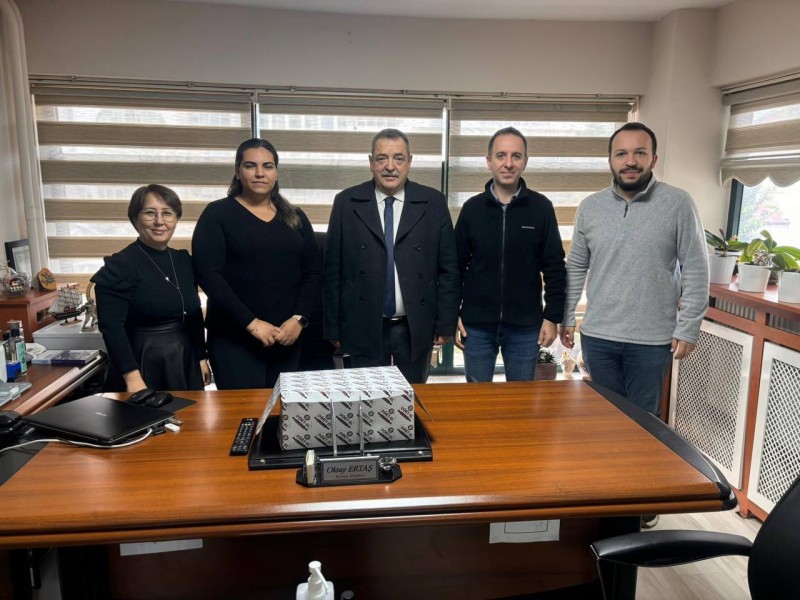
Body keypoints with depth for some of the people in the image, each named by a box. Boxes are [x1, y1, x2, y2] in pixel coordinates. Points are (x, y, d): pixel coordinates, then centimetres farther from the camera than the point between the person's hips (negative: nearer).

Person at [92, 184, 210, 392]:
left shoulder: (184, 260, 6)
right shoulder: (119, 265, -11)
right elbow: (111, 325, -18)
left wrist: (201, 357, 11)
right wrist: (132, 377, -25)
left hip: (185, 363, 6)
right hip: (143, 365, -5)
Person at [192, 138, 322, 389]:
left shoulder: (295, 217, 10)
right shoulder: (217, 214, -1)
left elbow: (313, 273, 7)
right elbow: (208, 274, -11)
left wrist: (298, 319, -8)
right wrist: (251, 322, -17)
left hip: (287, 338, 4)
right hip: (234, 338, -4)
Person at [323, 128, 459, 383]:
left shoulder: (433, 202, 1)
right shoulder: (346, 203, 1)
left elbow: (448, 267, 3)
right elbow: (333, 270, 2)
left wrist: (445, 323, 0)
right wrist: (333, 327, 1)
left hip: (416, 328, 1)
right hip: (363, 328, 0)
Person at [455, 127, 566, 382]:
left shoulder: (541, 208, -2)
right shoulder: (472, 208, 1)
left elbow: (554, 267, 1)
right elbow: (456, 265, 5)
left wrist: (552, 316, -3)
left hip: (525, 326, 0)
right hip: (476, 325, 1)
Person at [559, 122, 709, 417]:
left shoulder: (678, 204, -6)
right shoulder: (589, 207, 2)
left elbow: (695, 271, -5)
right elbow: (575, 268, 9)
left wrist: (688, 328, -8)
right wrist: (566, 317, 8)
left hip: (653, 340, -2)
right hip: (597, 337, 3)